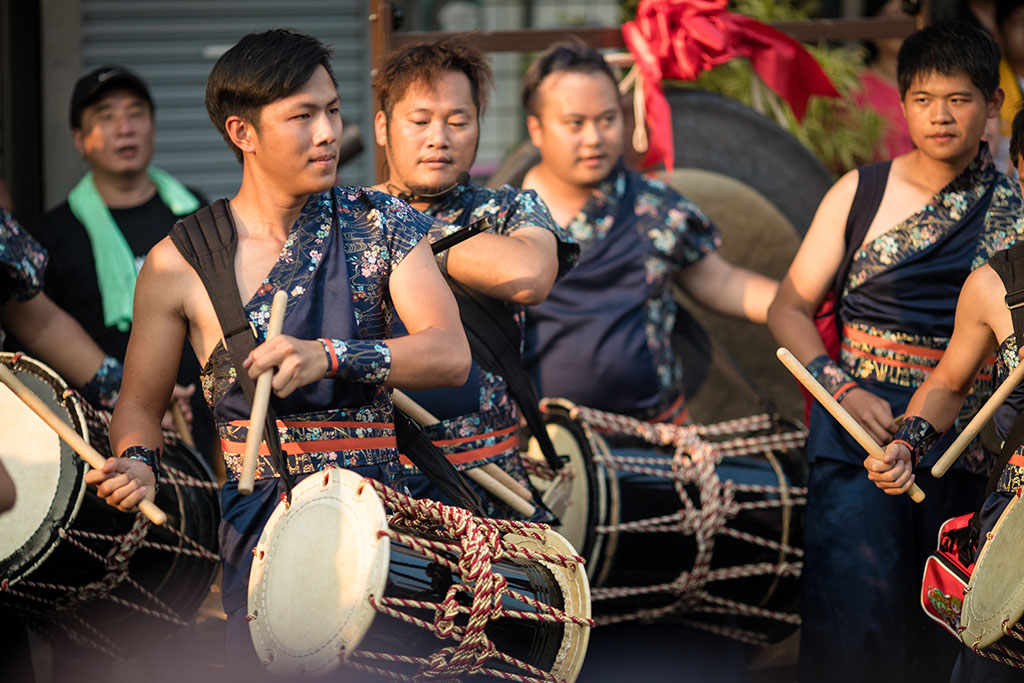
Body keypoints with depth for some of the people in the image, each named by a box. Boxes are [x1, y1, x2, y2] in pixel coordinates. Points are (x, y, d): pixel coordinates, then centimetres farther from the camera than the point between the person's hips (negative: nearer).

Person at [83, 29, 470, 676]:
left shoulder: (382, 223, 3)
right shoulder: (181, 263, 0)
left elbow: (450, 354, -8)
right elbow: (141, 403, 10)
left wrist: (330, 355, -24)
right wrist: (138, 464, -12)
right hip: (261, 522, -1)